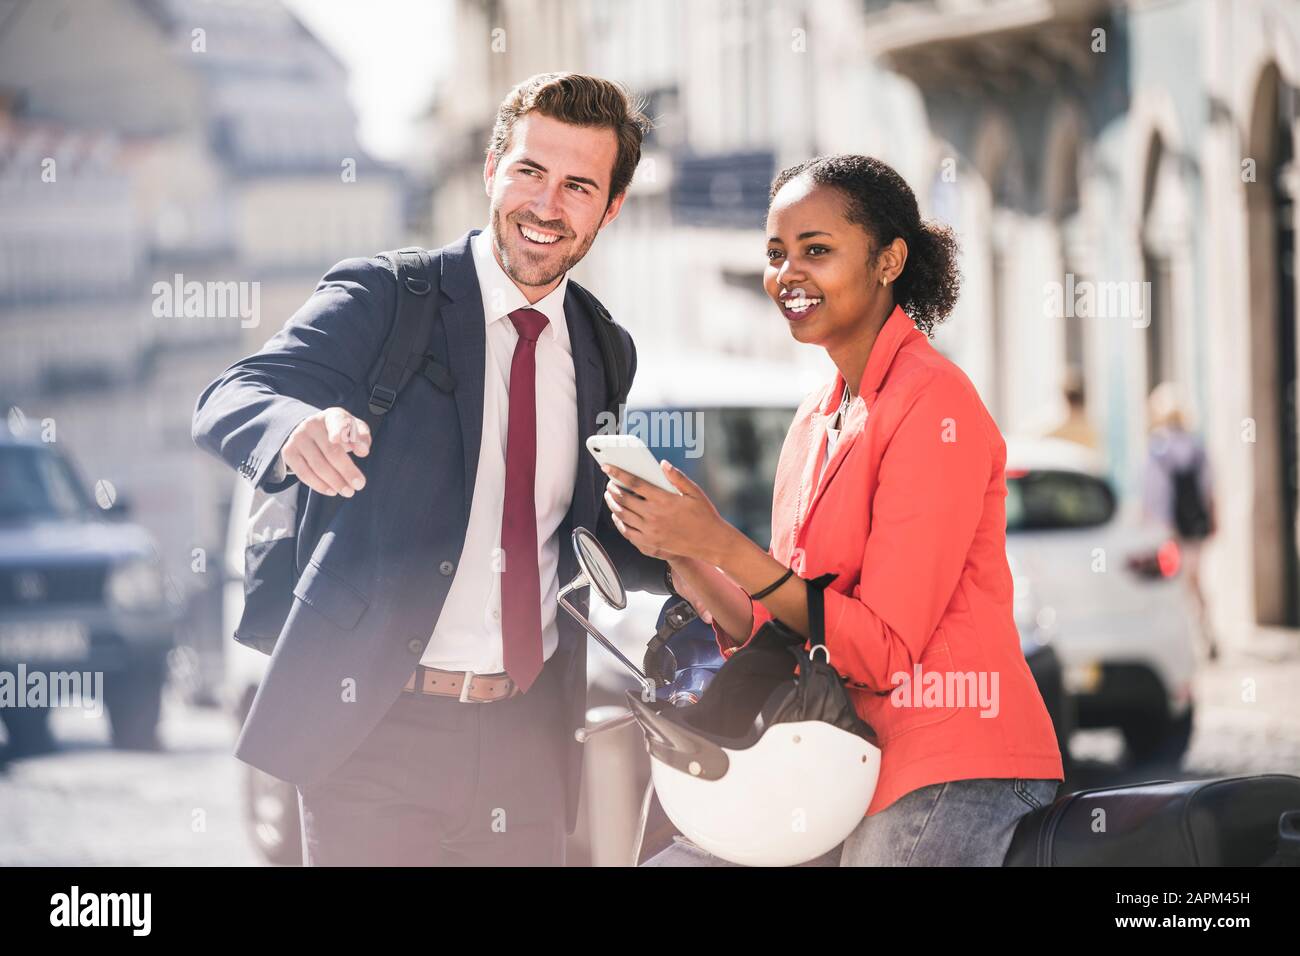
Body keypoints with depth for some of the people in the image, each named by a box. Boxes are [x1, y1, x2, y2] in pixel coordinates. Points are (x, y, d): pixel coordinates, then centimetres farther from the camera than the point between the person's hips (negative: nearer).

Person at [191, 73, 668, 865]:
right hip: (378, 731, -4)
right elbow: (228, 404, -16)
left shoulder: (603, 353, 12)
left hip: (529, 737, 4)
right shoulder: (383, 298, -3)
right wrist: (301, 428, -40)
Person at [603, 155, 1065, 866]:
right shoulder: (816, 420, 14)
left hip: (950, 778, -7)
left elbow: (885, 649, -15)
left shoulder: (934, 404, -10)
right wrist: (676, 554, -3)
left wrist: (722, 545, -18)